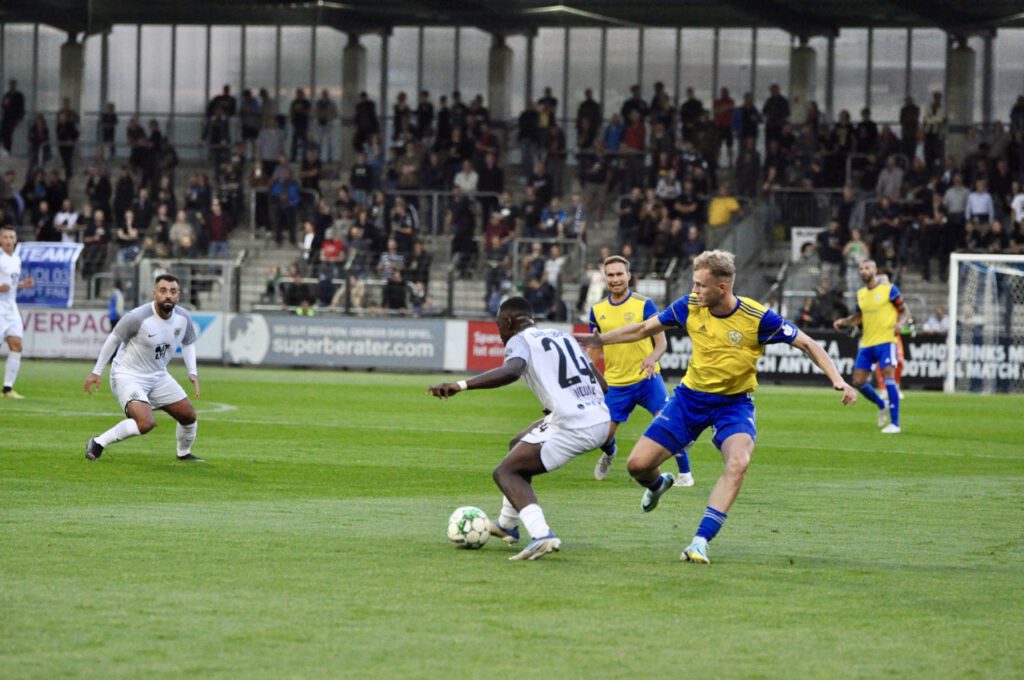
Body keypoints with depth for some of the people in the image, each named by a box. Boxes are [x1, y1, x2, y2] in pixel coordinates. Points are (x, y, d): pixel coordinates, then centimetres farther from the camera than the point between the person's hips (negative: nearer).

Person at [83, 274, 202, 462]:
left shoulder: (183, 318, -7)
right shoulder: (137, 318, -25)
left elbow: (188, 343, 14)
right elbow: (114, 339, -11)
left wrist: (192, 373, 2)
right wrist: (97, 372, -5)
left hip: (158, 376, 7)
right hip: (128, 376, -7)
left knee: (189, 416, 9)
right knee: (146, 423, -27)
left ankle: (184, 453, 38)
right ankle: (98, 443, -10)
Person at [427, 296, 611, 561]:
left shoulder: (520, 340, 0)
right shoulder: (563, 336, 24)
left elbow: (511, 371, -24)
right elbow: (602, 385, 23)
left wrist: (460, 385, -29)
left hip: (571, 426, -8)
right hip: (601, 422, 8)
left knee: (505, 472, -1)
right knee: (519, 446, 28)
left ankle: (541, 535, -21)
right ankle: (508, 525, 39)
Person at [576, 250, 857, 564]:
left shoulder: (758, 318, -21)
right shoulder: (690, 306, -11)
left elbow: (807, 344, -11)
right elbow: (644, 329, 6)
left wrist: (837, 380, -23)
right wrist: (599, 340, 6)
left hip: (734, 402, -3)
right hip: (691, 397, 3)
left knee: (738, 461, -33)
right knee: (638, 464, -5)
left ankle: (701, 541, -30)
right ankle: (658, 484, 35)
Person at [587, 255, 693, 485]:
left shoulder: (644, 304, -5)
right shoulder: (597, 310, 6)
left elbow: (661, 342, -6)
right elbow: (594, 349, 16)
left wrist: (652, 359, -26)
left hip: (647, 378, -3)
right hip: (615, 384, 3)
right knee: (603, 435, 2)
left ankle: (684, 472, -7)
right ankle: (609, 454, 40)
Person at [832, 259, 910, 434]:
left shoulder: (889, 289, -4)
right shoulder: (861, 294, 13)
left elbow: (904, 312, -1)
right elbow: (856, 318, 21)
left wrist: (900, 323, -22)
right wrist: (842, 322, 2)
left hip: (885, 341, -6)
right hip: (866, 343, 6)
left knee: (889, 377, -17)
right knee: (858, 382, 3)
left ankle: (894, 423, -15)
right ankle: (881, 406, 30)